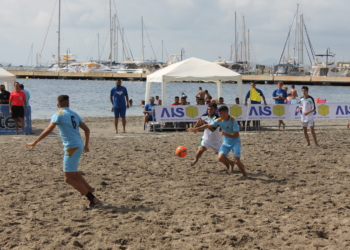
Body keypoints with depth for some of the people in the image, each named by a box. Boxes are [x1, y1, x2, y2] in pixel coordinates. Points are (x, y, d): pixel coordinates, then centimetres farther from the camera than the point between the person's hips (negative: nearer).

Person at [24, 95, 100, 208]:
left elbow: (48, 130, -18)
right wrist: (86, 145, 26)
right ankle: (89, 189, 44)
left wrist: (35, 142, -15)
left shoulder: (58, 115, -7)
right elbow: (87, 130, 13)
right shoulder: (74, 114, 13)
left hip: (71, 148, -8)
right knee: (73, 172, 30)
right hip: (78, 146, 8)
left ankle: (93, 199, -6)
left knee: (69, 178, -4)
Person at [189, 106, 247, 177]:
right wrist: (197, 129, -4)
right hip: (226, 142, 5)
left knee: (237, 160, -15)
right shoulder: (219, 120, -7)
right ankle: (231, 164, 19)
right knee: (220, 158, -13)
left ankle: (245, 175, 6)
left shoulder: (233, 120, -22)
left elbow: (236, 135, -22)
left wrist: (226, 134, -29)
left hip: (235, 142, -5)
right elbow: (208, 125, 3)